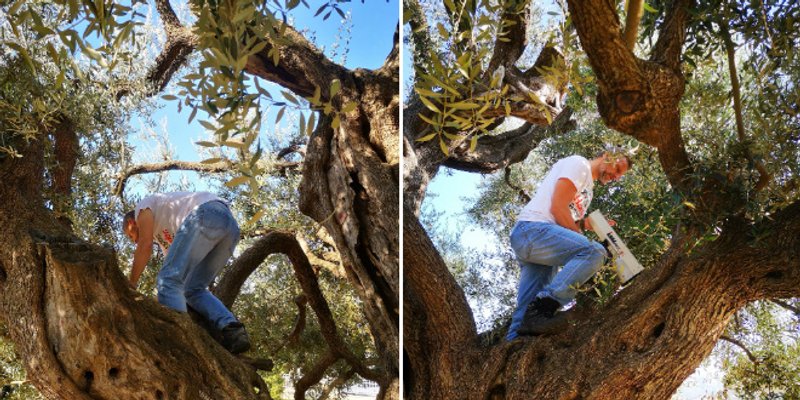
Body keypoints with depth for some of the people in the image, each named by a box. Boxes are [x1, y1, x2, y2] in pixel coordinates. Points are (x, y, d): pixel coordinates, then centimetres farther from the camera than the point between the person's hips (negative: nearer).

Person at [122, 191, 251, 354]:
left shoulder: (143, 207, 23)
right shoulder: (164, 232, 43)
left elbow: (145, 246, 5)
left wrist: (131, 285, 11)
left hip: (206, 214, -8)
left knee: (168, 280, -7)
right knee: (194, 290, 13)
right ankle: (232, 329, -7)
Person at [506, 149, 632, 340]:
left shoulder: (587, 188, 32)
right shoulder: (579, 164, 2)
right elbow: (557, 207, -11)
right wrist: (582, 238, -6)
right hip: (533, 229, -10)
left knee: (526, 313, -1)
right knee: (593, 252, -27)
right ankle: (541, 309, -30)